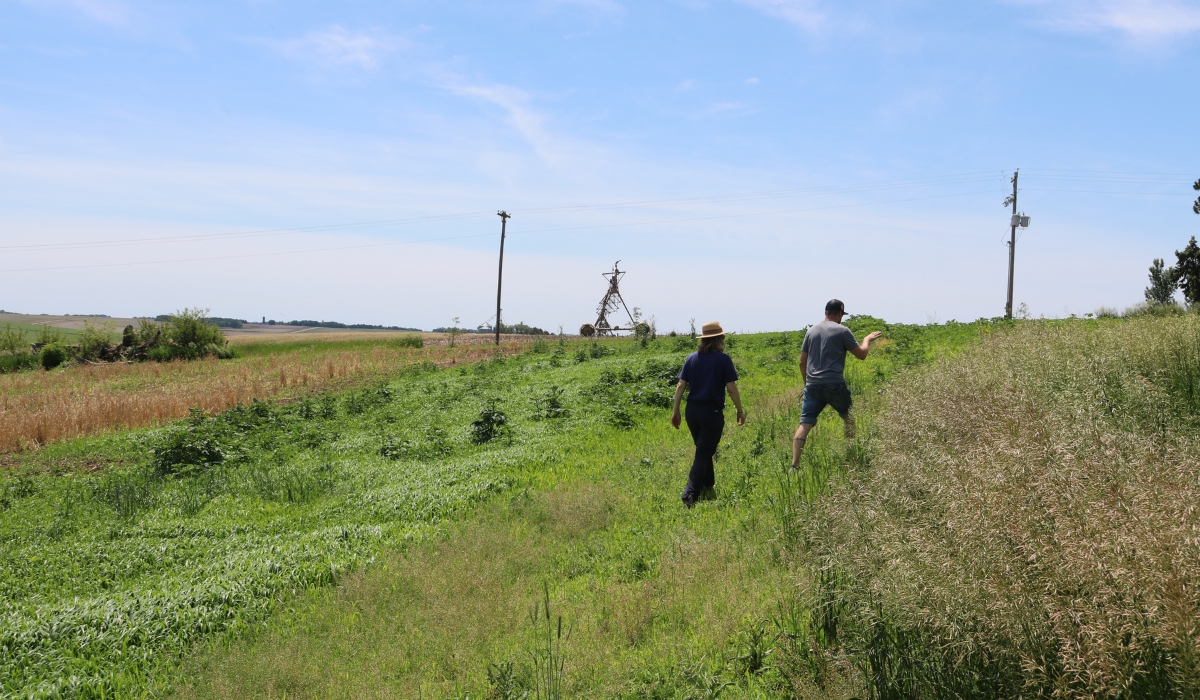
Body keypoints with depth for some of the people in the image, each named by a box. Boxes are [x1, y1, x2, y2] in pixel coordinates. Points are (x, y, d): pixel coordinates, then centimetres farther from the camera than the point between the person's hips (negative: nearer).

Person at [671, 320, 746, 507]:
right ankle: (690, 494, -12)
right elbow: (731, 387, -10)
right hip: (712, 412, -5)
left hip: (692, 411, 5)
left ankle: (707, 485, 38)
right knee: (704, 454, -2)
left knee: (703, 449, 24)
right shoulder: (723, 359, -7)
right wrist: (740, 410, 1)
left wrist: (675, 411, 9)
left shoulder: (692, 358, 5)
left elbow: (681, 385, 3)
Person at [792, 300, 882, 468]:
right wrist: (867, 339, 22)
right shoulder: (842, 331, -3)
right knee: (848, 418, 21)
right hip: (834, 385, -3)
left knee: (805, 424, -3)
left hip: (812, 385, 3)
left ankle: (794, 465, -14)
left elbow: (802, 361, 14)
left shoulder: (812, 331, 11)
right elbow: (861, 354, 3)